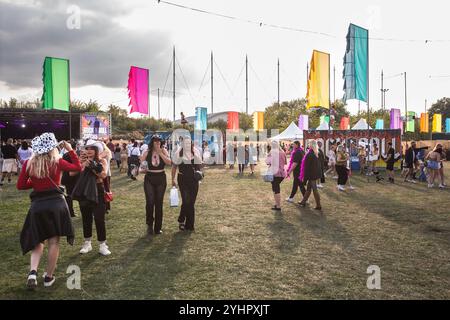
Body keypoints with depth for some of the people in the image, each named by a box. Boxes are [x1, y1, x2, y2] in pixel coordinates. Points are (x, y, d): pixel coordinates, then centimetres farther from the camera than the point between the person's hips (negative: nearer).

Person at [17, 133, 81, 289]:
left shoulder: (29, 163, -1)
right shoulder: (57, 162, -5)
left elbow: (20, 185, 3)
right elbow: (78, 167, 8)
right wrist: (70, 150, 12)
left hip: (37, 205, 2)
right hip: (56, 203, -2)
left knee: (37, 241, 18)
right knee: (53, 241, 8)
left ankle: (33, 272, -2)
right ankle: (49, 277, 16)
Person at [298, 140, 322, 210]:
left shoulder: (309, 154, -21)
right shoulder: (316, 154, 5)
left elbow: (306, 167, -19)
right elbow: (318, 165, 12)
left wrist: (304, 178, -14)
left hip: (311, 175, -8)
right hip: (316, 174, 8)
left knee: (314, 189, 0)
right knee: (308, 188, 17)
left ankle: (318, 206, 7)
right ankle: (303, 202, 29)